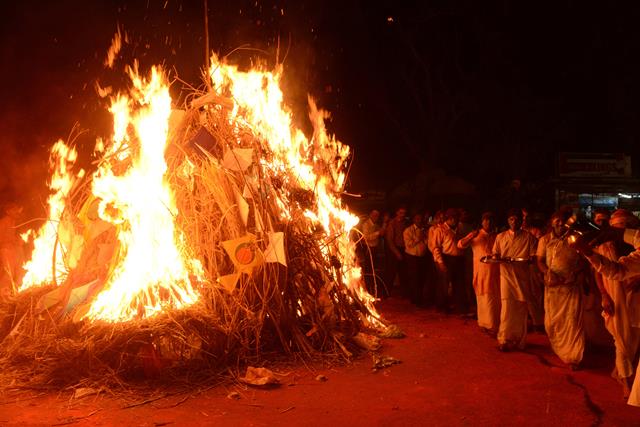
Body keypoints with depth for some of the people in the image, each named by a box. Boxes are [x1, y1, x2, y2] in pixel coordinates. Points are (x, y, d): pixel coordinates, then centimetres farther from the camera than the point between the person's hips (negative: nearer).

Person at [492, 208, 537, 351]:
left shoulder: (528, 237, 5)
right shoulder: (500, 237, 10)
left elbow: (534, 257, 2)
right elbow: (495, 254, 14)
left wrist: (527, 260, -19)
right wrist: (497, 258, -9)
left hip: (522, 276, 0)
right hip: (506, 275, 0)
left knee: (521, 309, 5)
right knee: (507, 307, -7)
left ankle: (518, 339, 18)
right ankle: (504, 340, -1)